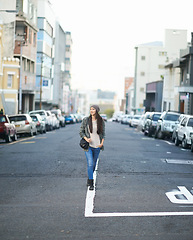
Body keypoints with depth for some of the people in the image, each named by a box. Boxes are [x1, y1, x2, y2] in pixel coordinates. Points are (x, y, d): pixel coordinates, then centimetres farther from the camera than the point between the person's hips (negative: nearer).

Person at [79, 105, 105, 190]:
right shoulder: (86, 120, -2)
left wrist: (102, 143, -4)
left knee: (94, 164, 12)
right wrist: (86, 138, -13)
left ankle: (89, 180, 33)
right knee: (90, 164, -13)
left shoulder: (101, 121, 1)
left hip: (97, 146, 2)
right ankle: (91, 184, -7)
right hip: (88, 145, -2)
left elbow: (103, 133, 10)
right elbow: (81, 132, 3)